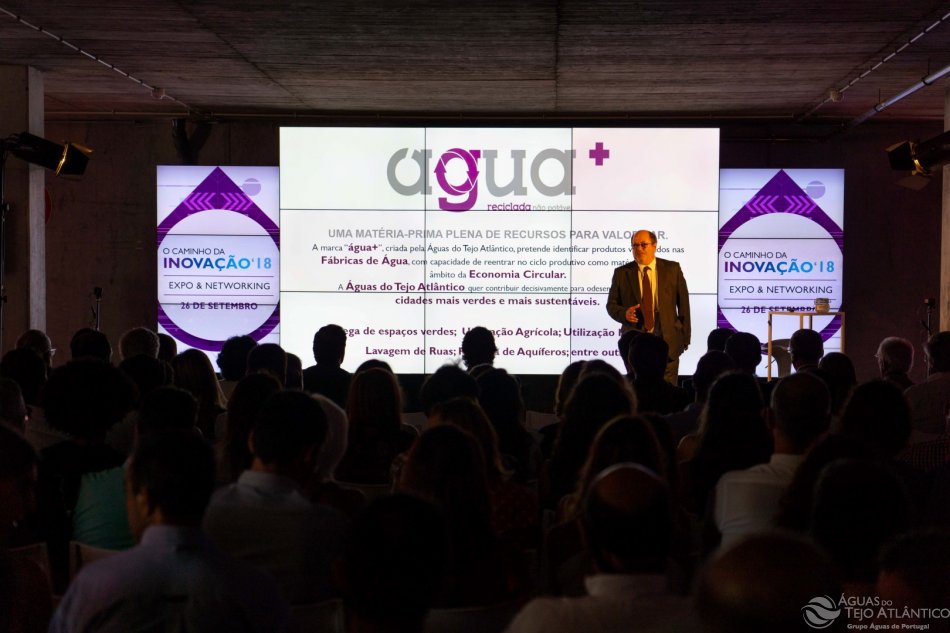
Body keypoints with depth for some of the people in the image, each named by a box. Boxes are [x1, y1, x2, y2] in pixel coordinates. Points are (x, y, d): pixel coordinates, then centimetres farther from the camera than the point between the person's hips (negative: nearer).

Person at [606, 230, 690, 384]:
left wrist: (685, 337, 4)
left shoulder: (672, 269, 4)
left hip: (667, 341, 0)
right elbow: (611, 305, 8)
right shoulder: (621, 273, 4)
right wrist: (624, 313, -15)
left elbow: (683, 303, 6)